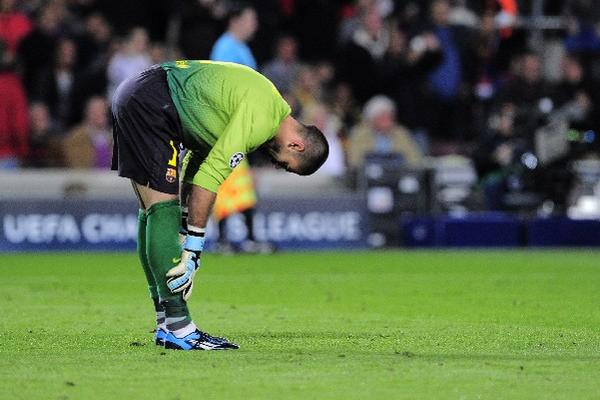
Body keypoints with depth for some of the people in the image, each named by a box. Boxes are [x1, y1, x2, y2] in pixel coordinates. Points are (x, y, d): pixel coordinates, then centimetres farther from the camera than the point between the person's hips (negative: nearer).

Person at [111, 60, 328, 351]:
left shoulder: (267, 103, 14)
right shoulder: (260, 118, -17)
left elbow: (199, 154, 17)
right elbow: (211, 176, -19)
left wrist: (184, 228, 11)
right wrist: (193, 248, -16)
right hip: (148, 105, -11)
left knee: (153, 212, 11)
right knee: (163, 208, -13)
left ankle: (166, 323, 13)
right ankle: (177, 327, -16)